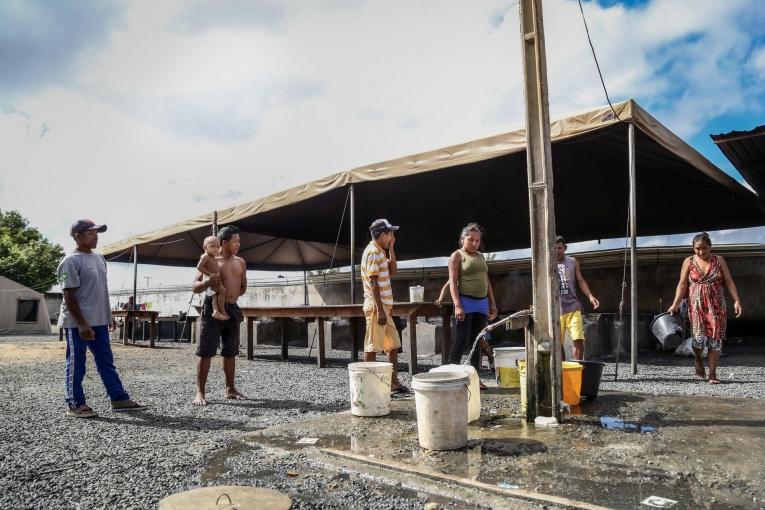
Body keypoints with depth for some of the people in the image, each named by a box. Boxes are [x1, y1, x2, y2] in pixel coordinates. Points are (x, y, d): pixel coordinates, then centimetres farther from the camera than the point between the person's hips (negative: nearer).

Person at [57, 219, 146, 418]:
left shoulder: (99, 258, 12)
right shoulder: (71, 261, -13)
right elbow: (69, 295, -16)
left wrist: (108, 316, 18)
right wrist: (81, 323, -20)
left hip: (99, 321, 8)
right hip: (77, 323, -8)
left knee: (107, 362, 11)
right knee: (76, 365, 3)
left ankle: (119, 399, 18)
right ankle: (75, 405, 15)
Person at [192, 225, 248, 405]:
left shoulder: (240, 262, 11)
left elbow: (243, 287, 21)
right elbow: (195, 287, -6)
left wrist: (230, 294, 7)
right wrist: (207, 283, -25)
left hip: (232, 309, 5)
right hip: (213, 307, -5)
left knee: (230, 352, 11)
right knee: (206, 351, -6)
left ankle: (230, 389, 20)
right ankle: (200, 392, 0)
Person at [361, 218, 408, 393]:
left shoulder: (380, 252, 18)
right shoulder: (373, 251, -12)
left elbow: (392, 272, 19)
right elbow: (373, 282, -18)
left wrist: (391, 249, 13)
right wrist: (380, 310, -21)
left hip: (384, 306, 10)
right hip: (377, 306, -10)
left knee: (394, 344, 12)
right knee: (373, 347, -4)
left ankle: (394, 381, 19)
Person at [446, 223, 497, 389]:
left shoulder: (480, 256, 18)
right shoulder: (457, 255, -2)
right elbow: (453, 282, -10)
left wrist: (492, 303, 14)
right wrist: (457, 305, -20)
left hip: (482, 302, 6)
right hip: (466, 302, -6)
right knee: (461, 341, -9)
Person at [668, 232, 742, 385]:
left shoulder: (719, 260, 6)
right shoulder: (689, 261, 2)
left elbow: (729, 282, 4)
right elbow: (682, 284, -1)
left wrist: (736, 301, -7)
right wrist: (675, 304, -10)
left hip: (716, 306, 1)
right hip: (697, 305, -1)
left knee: (715, 338, -1)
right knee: (699, 337, -13)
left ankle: (712, 374, 6)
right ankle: (698, 359, 19)